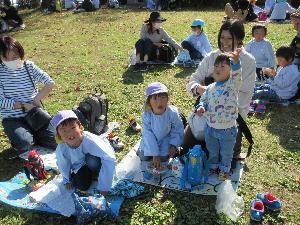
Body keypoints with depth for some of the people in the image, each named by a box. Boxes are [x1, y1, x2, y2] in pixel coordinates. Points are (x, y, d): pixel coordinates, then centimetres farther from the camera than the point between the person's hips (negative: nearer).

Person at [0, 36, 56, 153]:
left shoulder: (29, 66, 0)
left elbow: (50, 83, -6)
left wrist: (37, 99, -16)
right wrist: (24, 106, -18)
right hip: (12, 119, -2)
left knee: (56, 141, -12)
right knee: (25, 144, -27)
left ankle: (32, 135, 18)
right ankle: (17, 139, 10)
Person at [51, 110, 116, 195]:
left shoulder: (89, 140, -39)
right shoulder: (61, 149, -26)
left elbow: (109, 159, -41)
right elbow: (63, 166, -4)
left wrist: (104, 187, -38)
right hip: (81, 166, 4)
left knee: (92, 159, -33)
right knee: (81, 185, -16)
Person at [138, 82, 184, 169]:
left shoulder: (172, 113, -29)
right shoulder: (146, 115, -28)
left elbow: (178, 129, -11)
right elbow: (148, 135, -25)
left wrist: (174, 145, -17)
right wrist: (154, 154, -27)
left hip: (165, 139, 0)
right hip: (151, 139, 1)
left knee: (163, 158, -12)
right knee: (143, 157, -3)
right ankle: (141, 149, 28)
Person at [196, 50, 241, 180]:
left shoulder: (233, 85, -15)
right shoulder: (210, 88, -3)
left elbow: (236, 74, -36)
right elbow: (203, 100, 10)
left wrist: (235, 61, -55)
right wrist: (201, 107, -14)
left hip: (227, 129, -3)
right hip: (210, 127, 3)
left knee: (226, 152, 18)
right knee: (212, 151, 24)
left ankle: (224, 169, 43)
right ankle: (213, 166, 49)